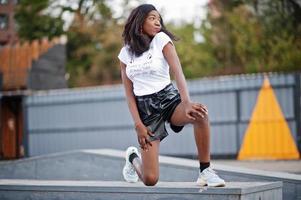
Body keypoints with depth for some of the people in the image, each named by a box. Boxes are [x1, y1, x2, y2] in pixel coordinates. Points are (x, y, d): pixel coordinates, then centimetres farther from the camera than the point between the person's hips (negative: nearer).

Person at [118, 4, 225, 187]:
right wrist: (138, 124, -7)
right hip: (145, 108, 1)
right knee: (150, 179, -9)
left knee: (200, 114, -38)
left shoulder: (161, 39, -2)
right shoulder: (125, 53, 6)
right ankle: (133, 157, 28)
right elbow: (129, 92, 6)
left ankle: (205, 171, -22)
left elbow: (178, 73, -15)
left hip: (169, 98, -1)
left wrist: (187, 103, -32)